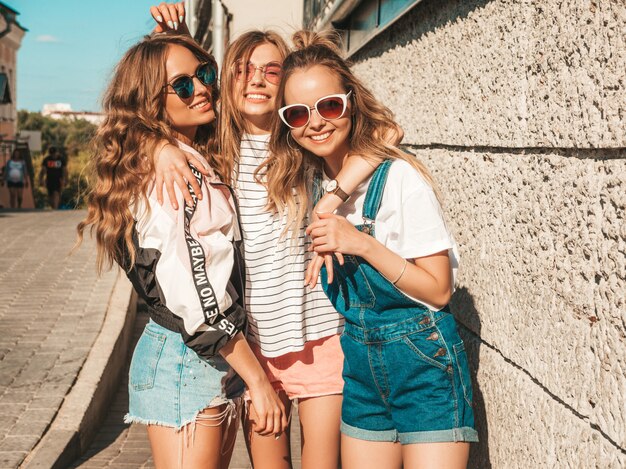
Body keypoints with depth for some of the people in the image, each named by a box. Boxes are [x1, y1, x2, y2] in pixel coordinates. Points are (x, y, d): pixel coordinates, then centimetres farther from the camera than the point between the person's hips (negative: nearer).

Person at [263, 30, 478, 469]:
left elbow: (438, 290, -14)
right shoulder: (311, 182, 2)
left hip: (424, 363, -5)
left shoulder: (400, 177, -16)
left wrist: (362, 243, -24)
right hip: (360, 363, 6)